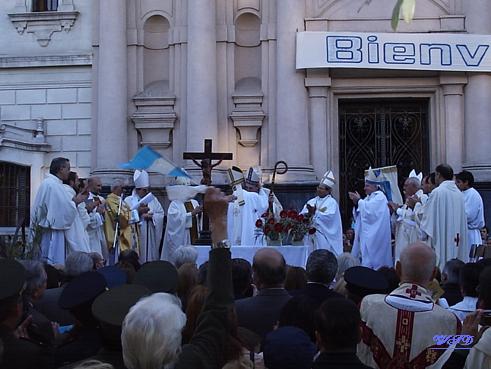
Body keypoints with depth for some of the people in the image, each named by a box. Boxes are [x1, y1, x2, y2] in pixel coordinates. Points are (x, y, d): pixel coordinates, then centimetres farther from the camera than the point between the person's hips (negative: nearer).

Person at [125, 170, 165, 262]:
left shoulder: (153, 200, 13)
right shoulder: (129, 200, 2)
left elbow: (161, 214, 5)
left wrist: (151, 216, -11)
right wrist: (138, 212, -18)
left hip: (150, 237, 4)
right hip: (135, 236, -3)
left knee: (151, 256, 4)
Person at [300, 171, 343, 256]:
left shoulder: (332, 202, -1)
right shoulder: (312, 201, 14)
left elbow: (329, 216, -17)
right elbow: (302, 215, 4)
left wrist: (315, 212, -23)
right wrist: (308, 214, -17)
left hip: (325, 237, -5)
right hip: (311, 235, 5)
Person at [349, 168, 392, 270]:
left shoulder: (380, 196, -9)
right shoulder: (368, 197, 16)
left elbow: (369, 211, -22)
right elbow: (360, 214, 17)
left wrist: (359, 200, -9)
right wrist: (356, 203, 0)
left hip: (374, 236, -9)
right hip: (365, 234, 9)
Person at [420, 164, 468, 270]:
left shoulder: (437, 192, -13)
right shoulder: (459, 193, 6)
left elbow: (429, 216, -9)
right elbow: (462, 217, 13)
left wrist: (424, 234, 3)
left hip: (440, 239, -6)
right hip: (455, 240, 7)